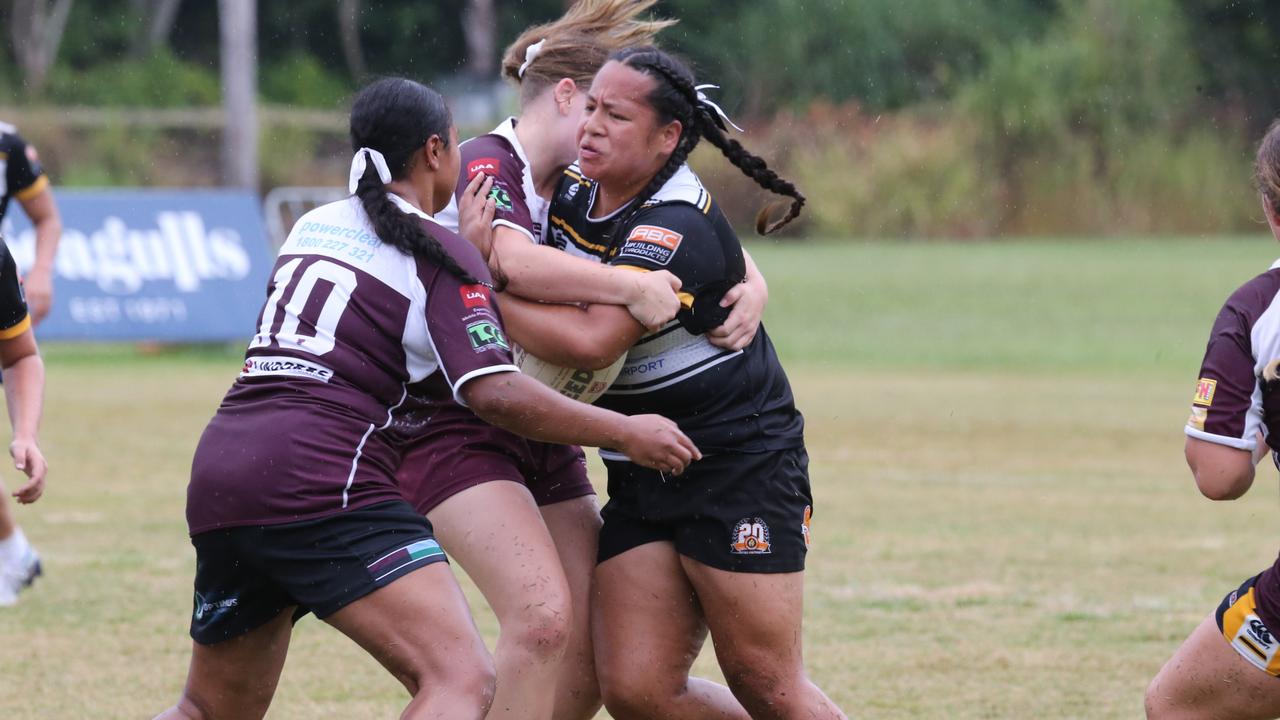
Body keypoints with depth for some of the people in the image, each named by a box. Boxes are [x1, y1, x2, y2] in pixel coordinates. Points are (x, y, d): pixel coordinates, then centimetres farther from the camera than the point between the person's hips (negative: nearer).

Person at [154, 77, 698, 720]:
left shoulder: (312, 226, 21)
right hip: (322, 482, -8)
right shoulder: (440, 255, 0)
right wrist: (626, 431, -2)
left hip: (219, 469, 8)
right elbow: (495, 394, -10)